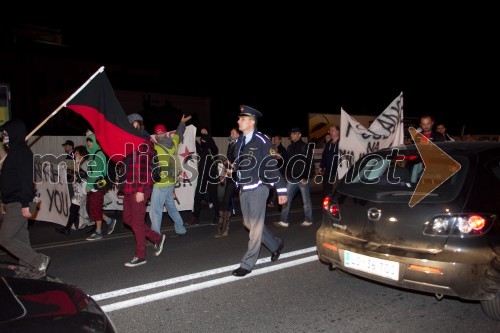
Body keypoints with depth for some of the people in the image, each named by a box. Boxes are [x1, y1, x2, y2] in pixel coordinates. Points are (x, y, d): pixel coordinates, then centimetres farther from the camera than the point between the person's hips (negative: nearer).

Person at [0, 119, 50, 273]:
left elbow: (26, 179, -22)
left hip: (18, 205, -10)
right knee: (21, 238, 14)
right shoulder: (16, 151, 15)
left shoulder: (22, 152, -15)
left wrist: (25, 204, -25)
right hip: (16, 204, 10)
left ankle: (40, 261, -1)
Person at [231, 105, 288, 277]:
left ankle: (247, 264, 10)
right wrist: (229, 169, 6)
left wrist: (281, 190, -14)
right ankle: (275, 244, 37)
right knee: (249, 223, 16)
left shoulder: (261, 141, -12)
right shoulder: (239, 141, 9)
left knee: (255, 226, 0)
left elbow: (273, 166, -13)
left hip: (258, 189, -8)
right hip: (244, 189, 8)